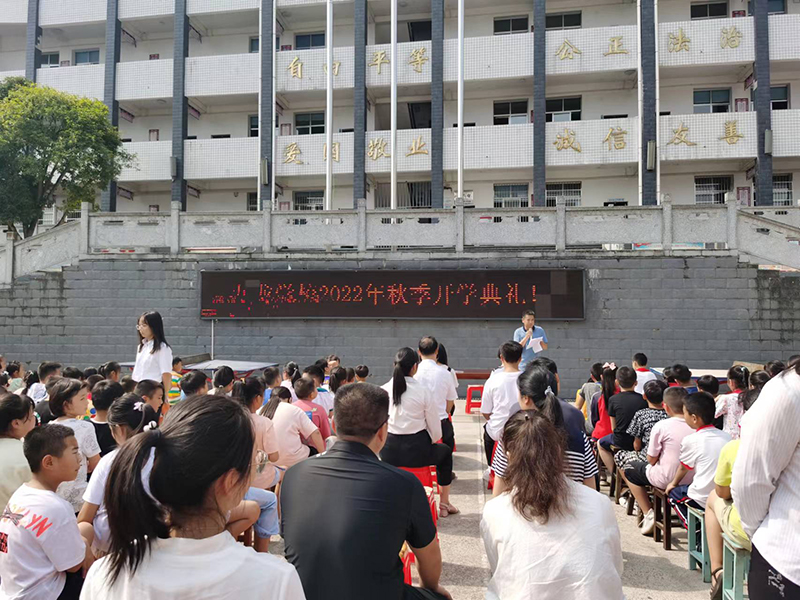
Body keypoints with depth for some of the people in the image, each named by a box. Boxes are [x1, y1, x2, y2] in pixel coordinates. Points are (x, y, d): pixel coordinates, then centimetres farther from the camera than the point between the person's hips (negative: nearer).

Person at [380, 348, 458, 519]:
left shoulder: (383, 390, -5)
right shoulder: (424, 392, -12)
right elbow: (435, 429, -6)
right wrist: (430, 442, 15)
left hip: (388, 453, 3)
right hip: (417, 451, -3)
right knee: (445, 452, 29)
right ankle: (444, 504, 38)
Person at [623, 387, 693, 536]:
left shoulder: (661, 426, -18)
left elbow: (651, 459, -11)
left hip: (667, 480, -5)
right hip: (692, 478, 5)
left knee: (630, 470, 20)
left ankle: (649, 514, 13)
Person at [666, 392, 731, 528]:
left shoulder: (691, 440, -11)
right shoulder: (726, 436, 2)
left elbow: (683, 468, 5)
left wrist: (673, 483, 25)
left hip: (704, 500, -5)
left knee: (673, 493, 21)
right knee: (686, 488, 28)